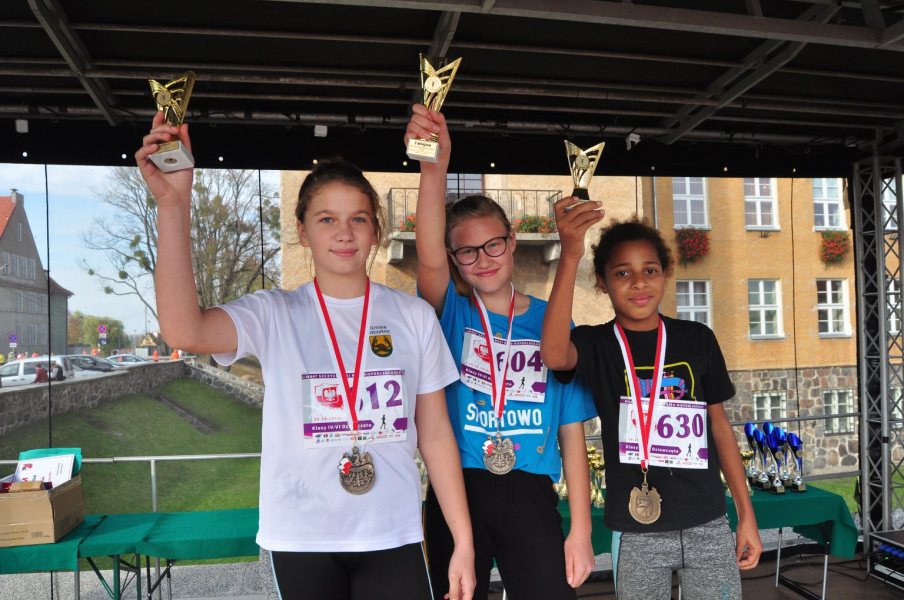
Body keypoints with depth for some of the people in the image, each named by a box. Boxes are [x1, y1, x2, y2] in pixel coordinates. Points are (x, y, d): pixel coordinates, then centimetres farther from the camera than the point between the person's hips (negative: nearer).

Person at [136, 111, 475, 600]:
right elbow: (183, 330, -23)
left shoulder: (413, 316, -1)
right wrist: (173, 205, -28)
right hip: (302, 541, 0)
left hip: (394, 538, 1)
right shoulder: (274, 315, -4)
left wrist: (464, 543, 3)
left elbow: (436, 435, 3)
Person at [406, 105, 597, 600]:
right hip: (457, 490, 0)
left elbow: (571, 433, 3)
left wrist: (580, 531, 0)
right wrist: (434, 166, -38)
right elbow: (428, 257, -23)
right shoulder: (450, 314, 1)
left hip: (531, 494, 1)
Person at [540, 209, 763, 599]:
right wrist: (570, 256, -37)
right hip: (636, 533, -2)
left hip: (708, 525, 2)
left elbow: (719, 425, 9)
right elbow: (554, 355, -30)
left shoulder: (697, 338, 2)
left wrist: (746, 513, 9)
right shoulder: (596, 344, -6)